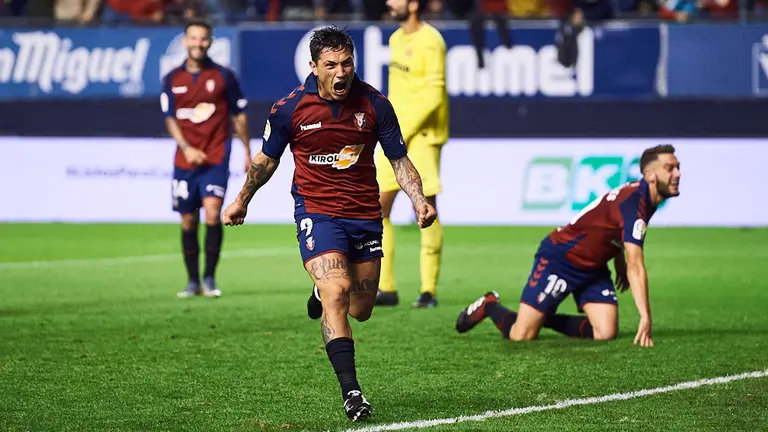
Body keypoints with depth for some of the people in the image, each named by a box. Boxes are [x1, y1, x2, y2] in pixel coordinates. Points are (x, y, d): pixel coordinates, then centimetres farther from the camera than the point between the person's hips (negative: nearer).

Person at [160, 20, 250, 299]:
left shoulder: (223, 76, 1)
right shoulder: (172, 79, 5)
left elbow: (238, 116, 8)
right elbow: (170, 119, 5)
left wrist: (247, 153, 10)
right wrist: (187, 148, -11)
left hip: (216, 159, -3)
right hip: (185, 159, 3)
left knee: (212, 212, -19)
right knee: (188, 221, 5)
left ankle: (209, 278, -10)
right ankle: (193, 281, 17)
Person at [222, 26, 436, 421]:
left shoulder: (375, 104, -6)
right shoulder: (290, 108, -9)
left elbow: (399, 159, 3)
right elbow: (267, 159, 9)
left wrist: (419, 199, -13)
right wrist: (242, 201, 19)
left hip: (365, 213, 3)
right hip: (316, 210, -3)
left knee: (360, 310, 13)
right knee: (337, 293, -23)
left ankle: (323, 290, 50)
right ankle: (350, 391, -23)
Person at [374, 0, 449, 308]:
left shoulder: (430, 42, -12)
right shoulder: (396, 39, 14)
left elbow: (434, 95, -18)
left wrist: (404, 131, -17)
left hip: (421, 135, -8)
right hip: (395, 133, 8)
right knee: (377, 207, 3)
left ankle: (429, 290, 3)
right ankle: (385, 288, 8)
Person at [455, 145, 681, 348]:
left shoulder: (645, 196, -2)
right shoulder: (634, 203, -31)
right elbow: (636, 267, -37)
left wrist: (619, 261, 13)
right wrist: (645, 316, -42)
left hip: (593, 267, 9)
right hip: (559, 259, -9)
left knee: (606, 333, -11)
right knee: (522, 336, -13)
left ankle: (546, 318, 12)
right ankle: (489, 306, 19)